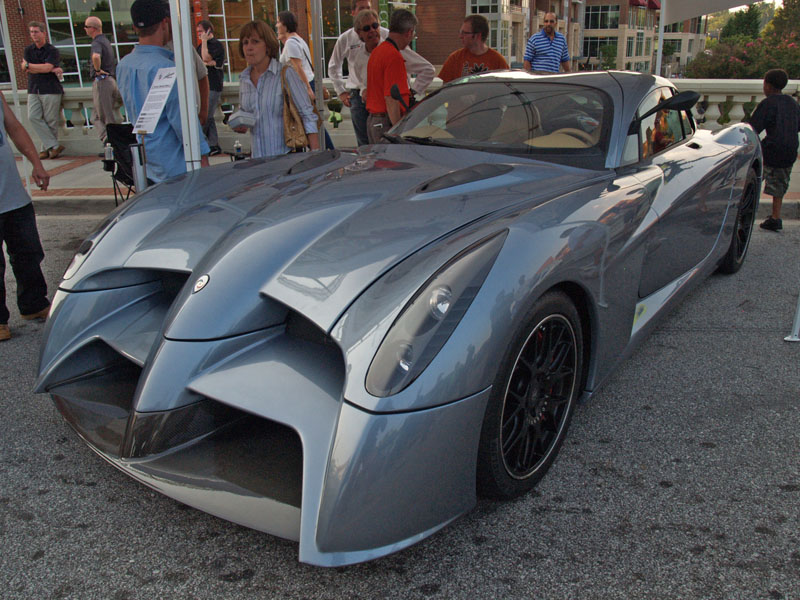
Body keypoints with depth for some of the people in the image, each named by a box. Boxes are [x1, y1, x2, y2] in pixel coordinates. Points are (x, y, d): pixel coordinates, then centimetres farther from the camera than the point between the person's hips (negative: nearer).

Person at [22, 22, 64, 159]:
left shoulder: (52, 51, -1)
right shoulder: (28, 50, 13)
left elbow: (47, 67, -14)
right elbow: (26, 69, 0)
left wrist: (28, 65, -3)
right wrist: (50, 70, -9)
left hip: (50, 90, -5)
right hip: (33, 90, 5)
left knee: (51, 121, -4)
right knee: (33, 117, -10)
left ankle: (47, 148, 8)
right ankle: (54, 146, -10)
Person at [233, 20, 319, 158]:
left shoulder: (285, 73, -9)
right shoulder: (244, 78, 9)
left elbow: (307, 114, -11)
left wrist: (315, 154, -17)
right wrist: (239, 125, 1)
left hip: (287, 154, -5)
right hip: (258, 156, 5)